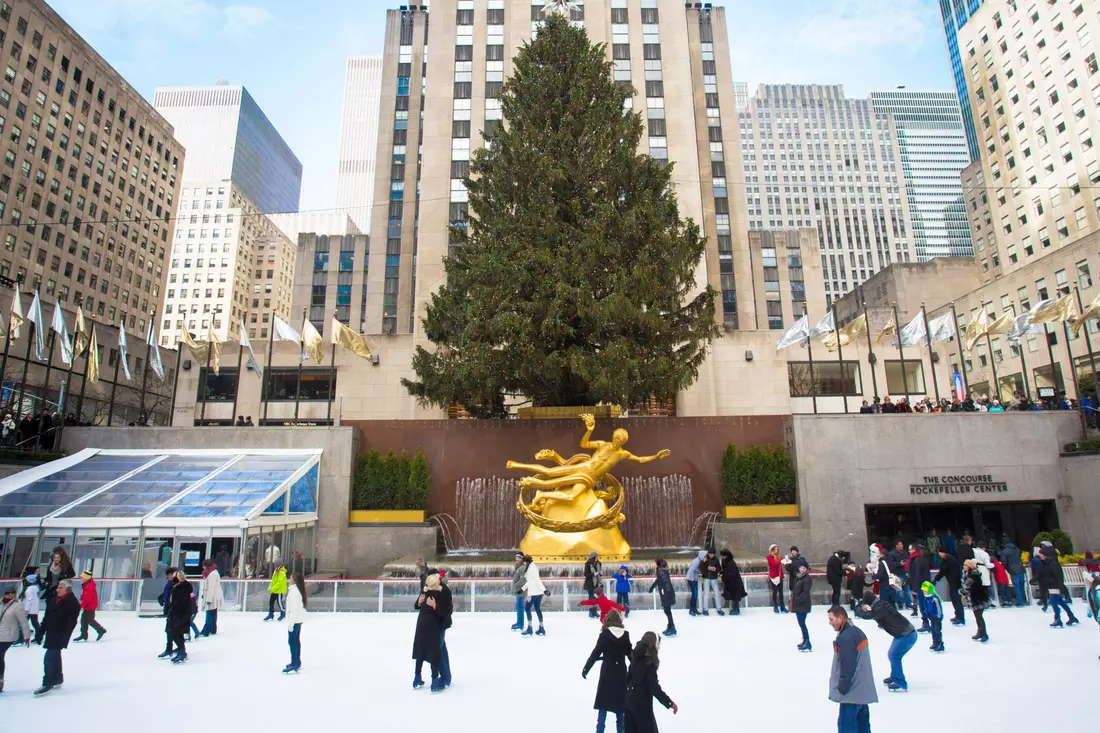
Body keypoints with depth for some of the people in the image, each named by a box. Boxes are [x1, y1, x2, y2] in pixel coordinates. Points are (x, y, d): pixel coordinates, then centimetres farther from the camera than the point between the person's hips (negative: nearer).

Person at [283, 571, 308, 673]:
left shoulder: (294, 591, -20)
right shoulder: (298, 590, 10)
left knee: (292, 641, -6)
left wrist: (290, 623, -22)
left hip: (295, 620, -10)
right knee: (296, 640, 18)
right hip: (299, 619, 10)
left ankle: (295, 664, -5)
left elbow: (294, 608, -23)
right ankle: (297, 662, 28)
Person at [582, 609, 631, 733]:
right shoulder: (625, 635, -2)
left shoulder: (604, 634, -11)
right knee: (619, 700, 16)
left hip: (607, 672, -3)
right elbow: (630, 654, 6)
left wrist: (586, 669, -1)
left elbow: (596, 653, -10)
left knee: (604, 701, 9)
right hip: (621, 672, 3)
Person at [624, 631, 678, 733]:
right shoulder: (650, 664, -23)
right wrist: (670, 703, -19)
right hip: (642, 703, -8)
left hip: (630, 699, 8)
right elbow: (655, 688, -24)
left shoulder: (636, 658, 0)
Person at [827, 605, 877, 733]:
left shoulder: (845, 638, -22)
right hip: (864, 690, 11)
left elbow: (847, 666, -22)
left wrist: (842, 688, -13)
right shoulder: (857, 631, 11)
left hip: (852, 693, -11)